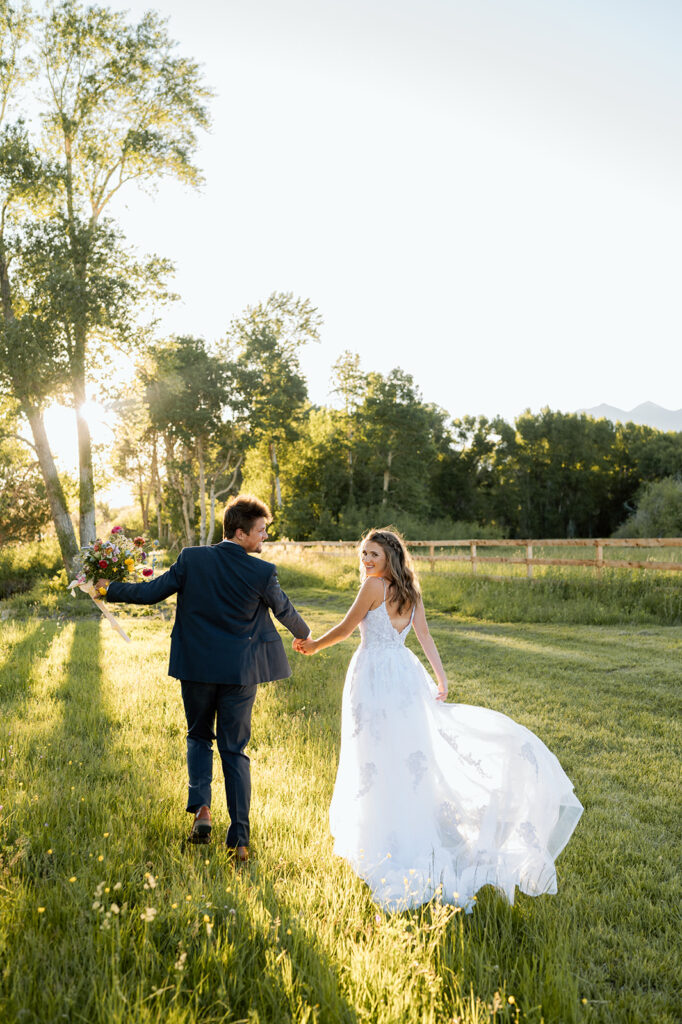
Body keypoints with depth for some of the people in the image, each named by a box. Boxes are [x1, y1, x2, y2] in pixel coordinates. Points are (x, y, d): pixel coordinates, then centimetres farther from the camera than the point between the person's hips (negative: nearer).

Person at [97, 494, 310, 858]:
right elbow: (285, 611, 6)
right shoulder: (262, 572, -10)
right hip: (240, 671, -1)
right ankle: (239, 837, 10)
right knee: (234, 750, 10)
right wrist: (305, 636, 27)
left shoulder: (191, 559, -8)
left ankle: (201, 808, 3)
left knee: (198, 737, 22)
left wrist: (109, 589, 15)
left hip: (195, 666, 1)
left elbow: (151, 592, -2)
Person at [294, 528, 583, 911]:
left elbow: (346, 628, -6)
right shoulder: (410, 593, 10)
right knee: (411, 752, 15)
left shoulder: (374, 586, -11)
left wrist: (314, 645, 9)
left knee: (379, 757, 2)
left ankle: (385, 845, 11)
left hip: (376, 675, -7)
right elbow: (426, 638, 5)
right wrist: (441, 678, 3)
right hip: (405, 673, 7)